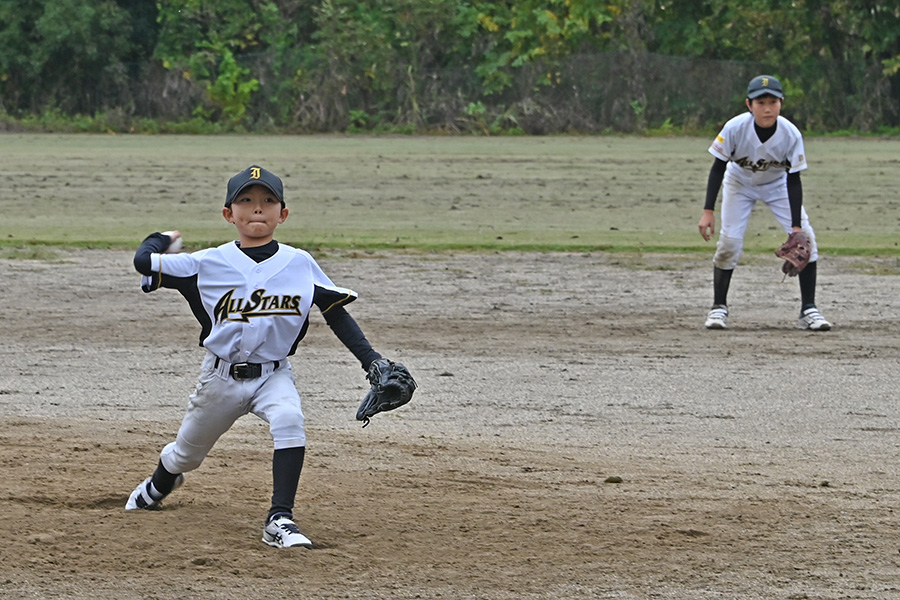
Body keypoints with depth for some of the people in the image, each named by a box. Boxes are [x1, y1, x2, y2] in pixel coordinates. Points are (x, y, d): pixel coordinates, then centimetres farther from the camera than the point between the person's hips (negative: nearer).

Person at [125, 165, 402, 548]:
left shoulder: (300, 264, -4)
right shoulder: (209, 264, -9)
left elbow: (336, 314, 2)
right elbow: (144, 262, -11)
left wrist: (371, 360, -7)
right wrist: (163, 239, 10)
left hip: (273, 375, 0)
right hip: (221, 376, 0)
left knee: (289, 420, -32)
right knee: (187, 454, 16)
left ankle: (280, 520, -31)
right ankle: (159, 485, 54)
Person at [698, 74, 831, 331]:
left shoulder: (791, 134, -30)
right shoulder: (735, 128, -32)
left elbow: (794, 181, -22)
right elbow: (718, 168, -21)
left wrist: (796, 226, -26)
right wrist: (708, 211, -26)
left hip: (777, 184, 1)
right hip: (740, 183, -1)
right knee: (729, 241, -11)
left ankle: (808, 310, -2)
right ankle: (719, 308, 6)